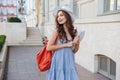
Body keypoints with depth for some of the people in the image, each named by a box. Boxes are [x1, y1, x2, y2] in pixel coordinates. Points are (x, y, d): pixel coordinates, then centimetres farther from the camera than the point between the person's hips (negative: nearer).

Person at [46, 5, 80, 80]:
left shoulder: (73, 32, 4)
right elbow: (48, 47, -12)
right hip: (59, 62, -4)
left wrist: (77, 44, -8)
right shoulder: (57, 31, -8)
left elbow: (74, 51, 12)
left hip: (70, 62, 4)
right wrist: (65, 45, -14)